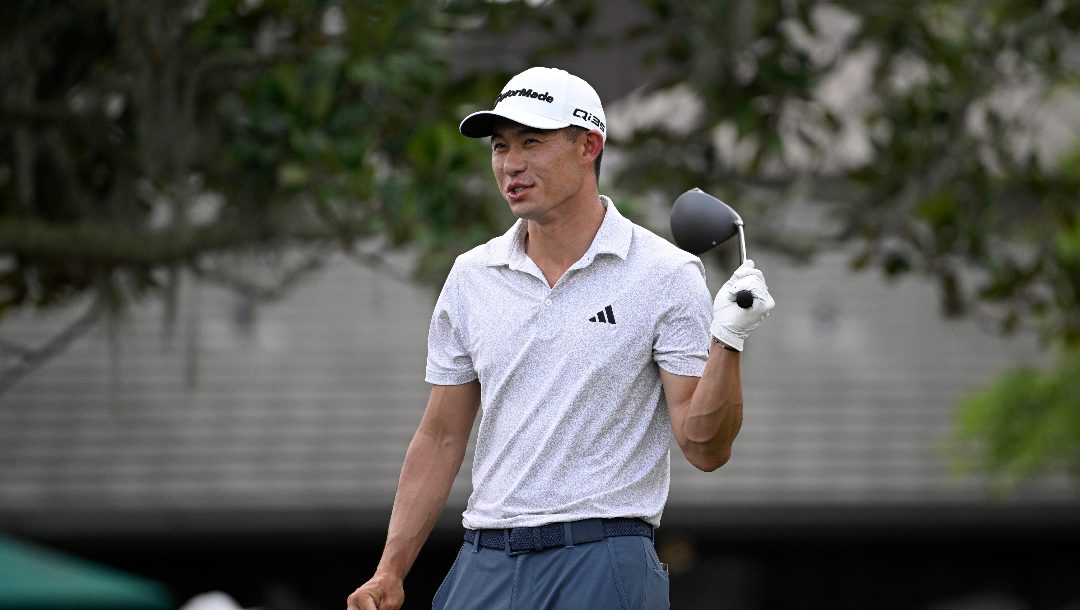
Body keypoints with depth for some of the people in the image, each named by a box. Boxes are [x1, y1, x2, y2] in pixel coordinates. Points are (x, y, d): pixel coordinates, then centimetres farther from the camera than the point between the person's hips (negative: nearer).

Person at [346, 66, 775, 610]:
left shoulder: (666, 275, -4)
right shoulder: (471, 276, 10)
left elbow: (704, 448, -7)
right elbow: (441, 438, 14)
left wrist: (726, 343, -23)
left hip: (600, 565, -4)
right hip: (482, 564, 4)